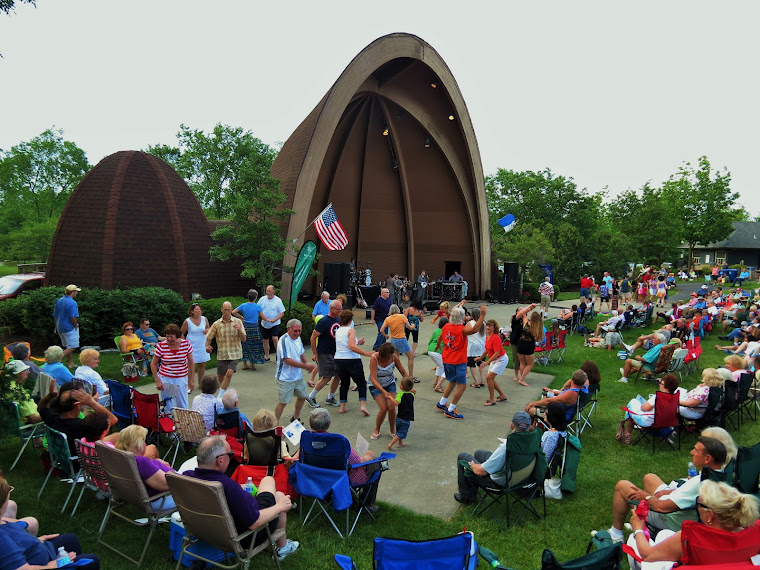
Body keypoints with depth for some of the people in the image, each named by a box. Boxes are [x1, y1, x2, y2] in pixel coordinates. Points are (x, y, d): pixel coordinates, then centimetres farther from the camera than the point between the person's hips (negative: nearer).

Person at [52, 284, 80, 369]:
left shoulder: (58, 301, 9)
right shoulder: (72, 303, -18)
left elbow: (55, 315, 15)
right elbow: (73, 317, -23)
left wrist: (56, 327, 23)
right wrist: (76, 326, -8)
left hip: (60, 328, 9)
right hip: (69, 328, -9)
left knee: (68, 347, 17)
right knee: (72, 347, -2)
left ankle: (71, 363, 21)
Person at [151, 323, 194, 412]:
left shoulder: (186, 344, -7)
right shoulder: (161, 346, -9)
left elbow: (190, 362, 3)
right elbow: (153, 364, 0)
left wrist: (191, 380, 3)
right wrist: (157, 381, -6)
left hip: (181, 379, 0)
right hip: (165, 379, 0)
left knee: (183, 406, 3)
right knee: (168, 407, 5)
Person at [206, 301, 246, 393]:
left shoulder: (238, 322, -2)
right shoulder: (216, 324, 1)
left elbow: (244, 339, -4)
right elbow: (209, 338, 8)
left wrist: (240, 330, -22)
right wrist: (207, 346, -13)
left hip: (234, 354, -2)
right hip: (222, 354, 2)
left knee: (229, 374, -16)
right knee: (220, 376, 9)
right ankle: (226, 391, 38)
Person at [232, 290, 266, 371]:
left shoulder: (243, 305, -4)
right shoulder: (258, 306, -9)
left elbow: (233, 312, -3)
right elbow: (261, 316, 2)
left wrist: (240, 316, 10)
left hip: (245, 326, 3)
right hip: (254, 327, -3)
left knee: (245, 345, 12)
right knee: (255, 345, 8)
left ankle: (245, 364, 15)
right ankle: (253, 364, 13)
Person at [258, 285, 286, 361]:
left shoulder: (278, 300, -5)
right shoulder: (262, 299, 5)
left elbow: (282, 313, -6)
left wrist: (275, 320, -20)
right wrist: (265, 319, -5)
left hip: (275, 324, -4)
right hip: (264, 324, 4)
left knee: (275, 338, -18)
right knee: (265, 340, 9)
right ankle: (266, 357, 23)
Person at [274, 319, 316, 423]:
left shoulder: (298, 338, 5)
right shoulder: (284, 340, -22)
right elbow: (287, 360, -27)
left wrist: (307, 364, 3)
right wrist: (305, 366, -23)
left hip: (298, 376, 9)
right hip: (285, 378, -9)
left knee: (302, 396, 21)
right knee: (283, 402, -6)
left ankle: (296, 419, 40)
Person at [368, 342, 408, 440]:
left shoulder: (394, 357, -19)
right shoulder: (374, 358, -29)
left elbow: (403, 372, -5)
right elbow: (373, 379, -34)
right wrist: (384, 391, -44)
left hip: (390, 383, 2)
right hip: (376, 385, -2)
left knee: (391, 407, -14)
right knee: (383, 408, -17)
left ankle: (393, 431, 9)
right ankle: (377, 430, 9)